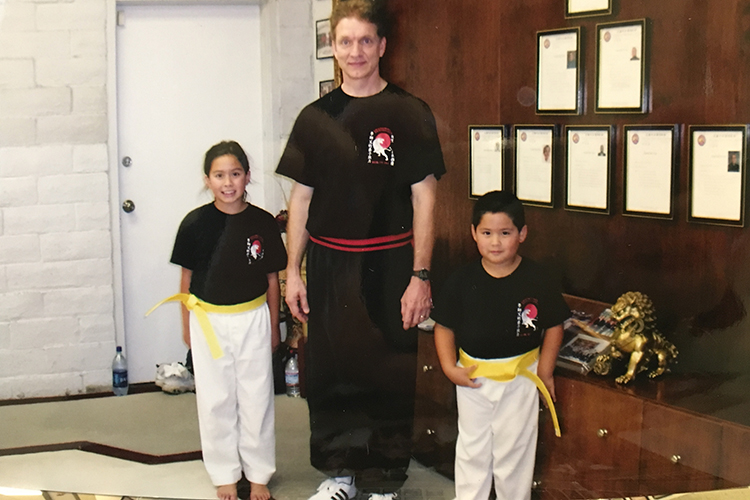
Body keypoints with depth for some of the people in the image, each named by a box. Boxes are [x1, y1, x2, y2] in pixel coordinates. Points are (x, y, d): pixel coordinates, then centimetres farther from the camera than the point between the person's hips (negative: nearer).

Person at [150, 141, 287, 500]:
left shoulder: (263, 223, -4)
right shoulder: (196, 223, -6)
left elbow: (272, 278, 4)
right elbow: (186, 277, 3)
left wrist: (273, 327, 8)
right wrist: (187, 325, 5)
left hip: (252, 319, 0)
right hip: (208, 321, 0)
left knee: (256, 398, 8)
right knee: (215, 400, 8)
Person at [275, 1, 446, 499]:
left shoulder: (409, 113, -3)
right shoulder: (316, 117, 7)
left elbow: (424, 198, -4)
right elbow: (302, 197, 10)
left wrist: (420, 277, -9)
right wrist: (292, 271, 6)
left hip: (387, 267, -3)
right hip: (328, 265, 3)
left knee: (388, 377, 3)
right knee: (329, 373, 9)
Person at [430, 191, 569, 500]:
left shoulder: (536, 280, -9)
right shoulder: (461, 282, -8)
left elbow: (554, 326, -1)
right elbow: (444, 326, -1)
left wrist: (545, 372, -4)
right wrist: (449, 367, -12)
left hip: (521, 378, -1)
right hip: (473, 378, 1)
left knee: (515, 449, 11)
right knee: (472, 450, 13)